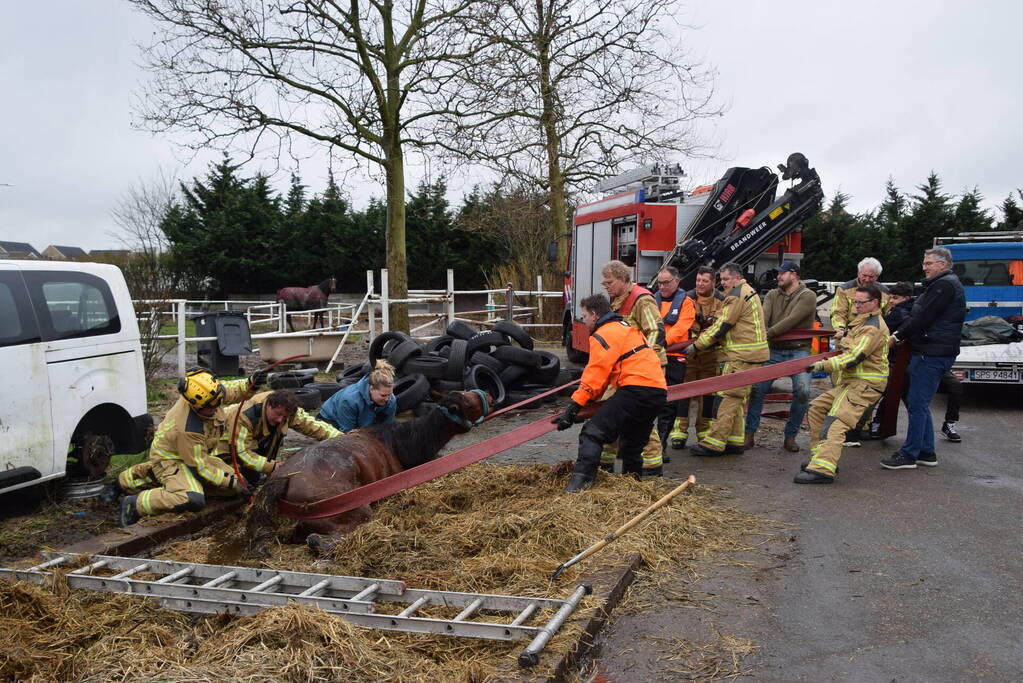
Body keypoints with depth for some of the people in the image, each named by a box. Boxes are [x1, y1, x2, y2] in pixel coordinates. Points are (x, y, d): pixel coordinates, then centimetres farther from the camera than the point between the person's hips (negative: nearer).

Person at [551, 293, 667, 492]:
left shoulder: (604, 335, -3)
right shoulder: (628, 328, 28)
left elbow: (595, 375, -10)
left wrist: (573, 408, -9)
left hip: (637, 389, -10)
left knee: (593, 432, -13)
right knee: (632, 445, 22)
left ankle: (581, 479, -24)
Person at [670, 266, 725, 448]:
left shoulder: (721, 300, 2)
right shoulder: (687, 298, 0)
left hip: (710, 354, 1)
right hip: (688, 352, -1)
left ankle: (705, 431, 22)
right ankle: (680, 432, 2)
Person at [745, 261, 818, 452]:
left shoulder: (807, 296, -4)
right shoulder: (772, 295, 11)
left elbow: (791, 321, -18)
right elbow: (763, 317, -7)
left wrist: (766, 335, -24)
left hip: (798, 351, -3)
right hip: (774, 350, 4)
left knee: (802, 392, -14)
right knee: (757, 389, -5)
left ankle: (790, 436, 3)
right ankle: (749, 434, 6)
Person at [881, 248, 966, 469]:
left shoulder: (945, 285, -13)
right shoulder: (940, 284, 21)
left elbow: (924, 317, -19)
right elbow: (919, 316, 20)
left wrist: (898, 336, -10)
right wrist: (901, 334, 7)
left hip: (932, 355, -11)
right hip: (930, 352, 11)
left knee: (917, 404, -7)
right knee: (920, 404, 14)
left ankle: (909, 455, -3)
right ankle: (927, 452, 20)